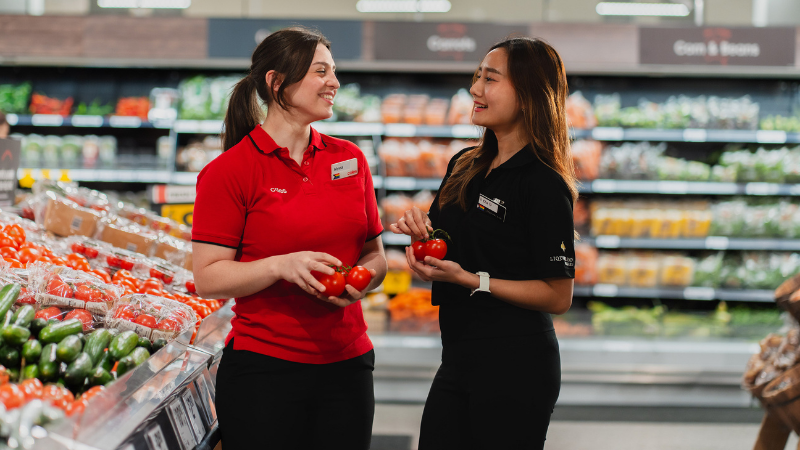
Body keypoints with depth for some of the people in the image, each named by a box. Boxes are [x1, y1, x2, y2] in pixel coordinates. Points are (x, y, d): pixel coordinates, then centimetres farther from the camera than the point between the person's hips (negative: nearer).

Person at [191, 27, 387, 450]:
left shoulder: (351, 160, 9)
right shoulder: (227, 171, -6)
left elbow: (375, 255, 15)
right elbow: (208, 278, -9)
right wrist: (282, 266, -22)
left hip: (346, 364, 5)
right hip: (263, 368, -4)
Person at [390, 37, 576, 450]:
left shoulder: (545, 185, -14)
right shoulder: (464, 166, 9)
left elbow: (558, 296, -15)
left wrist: (469, 279, -20)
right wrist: (420, 231, -3)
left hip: (515, 366, -7)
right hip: (458, 359, 8)